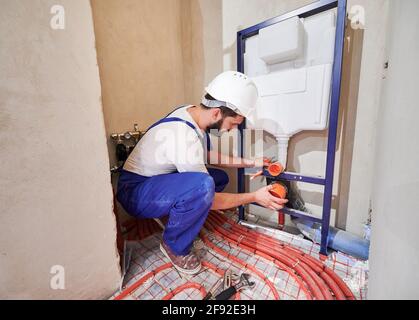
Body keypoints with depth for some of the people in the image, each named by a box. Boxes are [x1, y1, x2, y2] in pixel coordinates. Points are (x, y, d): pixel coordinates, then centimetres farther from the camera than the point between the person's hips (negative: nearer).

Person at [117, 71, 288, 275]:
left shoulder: (192, 113, -6)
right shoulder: (185, 137, -33)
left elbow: (209, 155, 9)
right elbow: (208, 200, -23)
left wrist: (250, 163, 6)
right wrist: (255, 197, -13)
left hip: (158, 181, 8)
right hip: (135, 192, -8)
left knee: (220, 178, 5)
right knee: (203, 185, -35)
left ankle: (171, 215, 10)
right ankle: (175, 246, -7)